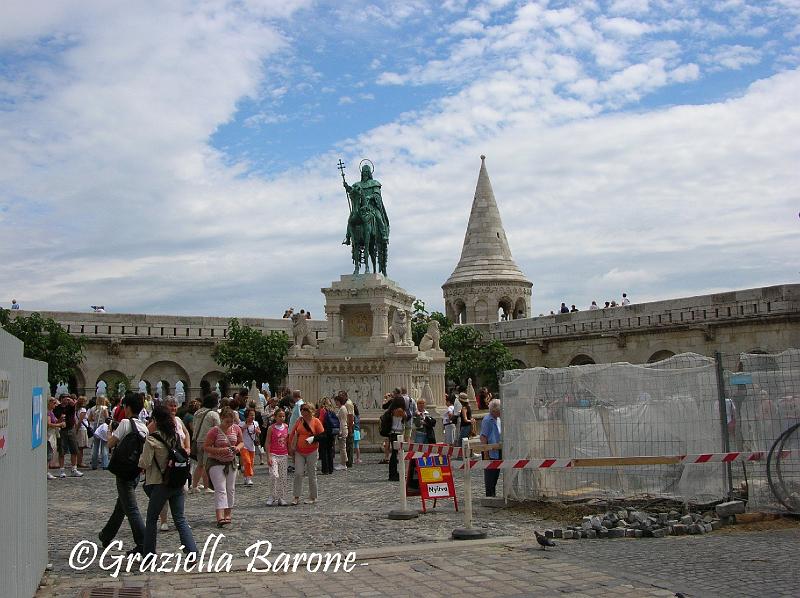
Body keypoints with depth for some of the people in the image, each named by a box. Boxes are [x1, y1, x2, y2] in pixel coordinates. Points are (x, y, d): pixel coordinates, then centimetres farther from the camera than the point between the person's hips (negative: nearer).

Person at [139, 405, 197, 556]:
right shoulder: (177, 435, 4)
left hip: (160, 483, -5)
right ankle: (192, 552, -2)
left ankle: (148, 554, 20)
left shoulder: (152, 439, -14)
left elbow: (144, 463, -12)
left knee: (151, 519, 12)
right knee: (180, 520, 8)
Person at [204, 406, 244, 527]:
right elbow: (206, 447, -15)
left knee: (231, 489, 9)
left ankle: (227, 514, 22)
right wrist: (220, 450, -28)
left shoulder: (236, 429, -1)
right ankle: (220, 517, -22)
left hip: (231, 462, 5)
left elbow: (241, 442, 12)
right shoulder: (214, 431, -16)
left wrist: (238, 447, -11)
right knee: (220, 489, -15)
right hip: (215, 462, -5)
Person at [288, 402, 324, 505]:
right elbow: (292, 433, 11)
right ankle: (296, 497, 6)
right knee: (298, 474, -2)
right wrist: (291, 448, 9)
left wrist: (312, 439, -18)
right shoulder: (299, 421, 5)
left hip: (311, 452, -3)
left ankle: (312, 497, 16)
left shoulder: (316, 421, -6)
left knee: (312, 475, 5)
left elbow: (322, 435, -6)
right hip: (299, 452, 3)